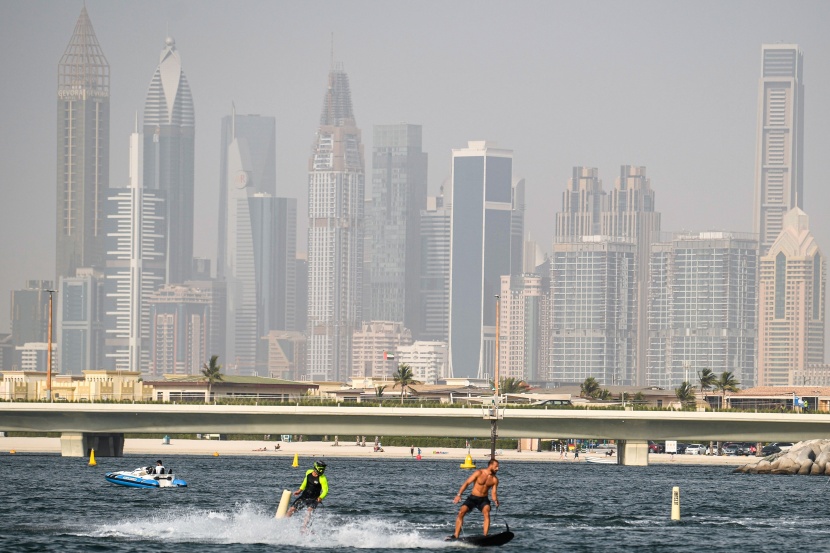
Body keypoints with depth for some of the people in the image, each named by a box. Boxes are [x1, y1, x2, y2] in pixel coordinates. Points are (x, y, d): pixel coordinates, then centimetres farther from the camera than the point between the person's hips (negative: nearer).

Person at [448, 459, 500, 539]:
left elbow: (494, 492, 1)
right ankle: (455, 536, -13)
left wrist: (495, 500, -23)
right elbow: (467, 483, -8)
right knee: (461, 512, -19)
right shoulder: (479, 473, -8)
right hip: (472, 498, -1)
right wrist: (459, 495, -18)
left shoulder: (495, 479, 0)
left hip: (483, 500, 1)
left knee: (486, 512, -29)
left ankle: (485, 536, -31)